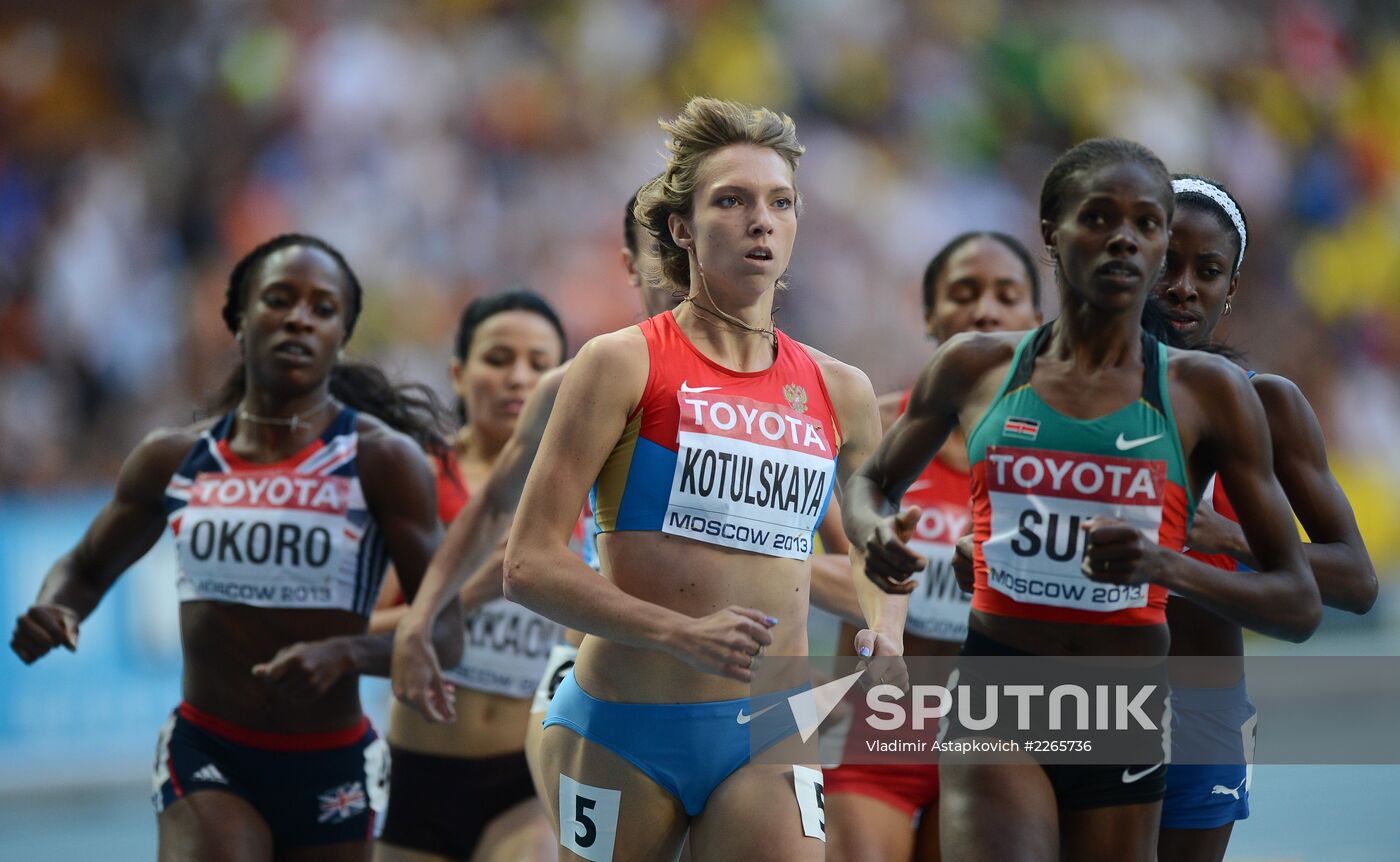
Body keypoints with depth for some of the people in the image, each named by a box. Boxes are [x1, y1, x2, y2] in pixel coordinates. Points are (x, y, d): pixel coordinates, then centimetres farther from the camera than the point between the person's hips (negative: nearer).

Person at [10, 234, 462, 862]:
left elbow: (443, 632, -10)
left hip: (332, 769, 0)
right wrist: (53, 613, -4)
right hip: (206, 757, 0)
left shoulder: (381, 459, -6)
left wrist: (344, 654, -29)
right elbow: (87, 567, 20)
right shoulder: (173, 460, 3)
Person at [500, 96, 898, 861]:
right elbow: (528, 565, -9)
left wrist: (881, 635, 4)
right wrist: (680, 634, -20)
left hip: (769, 739, 3)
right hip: (621, 734, -2)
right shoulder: (624, 365, -3)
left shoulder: (840, 395, 9)